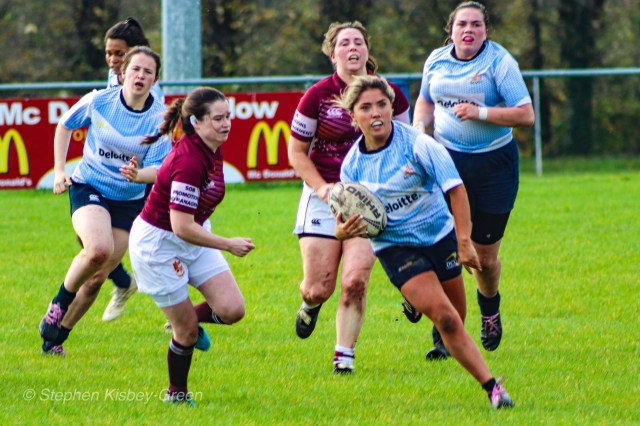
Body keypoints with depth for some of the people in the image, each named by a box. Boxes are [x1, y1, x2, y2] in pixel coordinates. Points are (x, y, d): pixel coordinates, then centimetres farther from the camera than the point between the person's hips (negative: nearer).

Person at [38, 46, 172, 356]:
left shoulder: (160, 118, -10)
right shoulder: (98, 102, -10)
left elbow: (158, 169, -11)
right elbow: (65, 126, 9)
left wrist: (138, 175, -34)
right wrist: (59, 171, 3)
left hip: (129, 200, 2)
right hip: (88, 188, -2)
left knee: (97, 277, 3)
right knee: (99, 249, -31)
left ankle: (57, 336, 22)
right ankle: (59, 304, -6)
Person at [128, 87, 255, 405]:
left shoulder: (212, 151, -4)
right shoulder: (189, 161, -31)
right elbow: (182, 227, -30)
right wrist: (228, 245, -24)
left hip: (194, 238, 8)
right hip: (158, 244, -8)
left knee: (232, 310, -5)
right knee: (187, 330, 0)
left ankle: (189, 319, 25)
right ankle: (176, 393, 24)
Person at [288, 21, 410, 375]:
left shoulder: (390, 95, -1)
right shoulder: (317, 96, -7)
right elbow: (297, 151, 1)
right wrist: (321, 186, -13)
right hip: (323, 196, -1)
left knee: (355, 281, -15)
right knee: (319, 289, -2)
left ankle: (344, 356, -1)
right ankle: (310, 304, 36)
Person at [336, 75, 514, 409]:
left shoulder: (416, 143, -17)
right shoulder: (352, 165, -8)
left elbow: (455, 188, -18)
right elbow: (346, 224, -2)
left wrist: (464, 241, -25)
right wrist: (343, 232, -27)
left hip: (439, 234, 1)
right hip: (395, 247, -1)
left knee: (456, 319, 9)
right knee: (445, 319, -18)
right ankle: (491, 387, -16)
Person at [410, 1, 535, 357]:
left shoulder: (500, 62, -11)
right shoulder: (436, 60, 3)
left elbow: (526, 115, -16)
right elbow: (426, 101, 21)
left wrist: (481, 112, -24)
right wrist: (418, 129, 2)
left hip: (494, 164, -2)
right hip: (447, 158, 2)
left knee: (485, 253, 6)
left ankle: (490, 309, 40)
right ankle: (444, 337, -7)